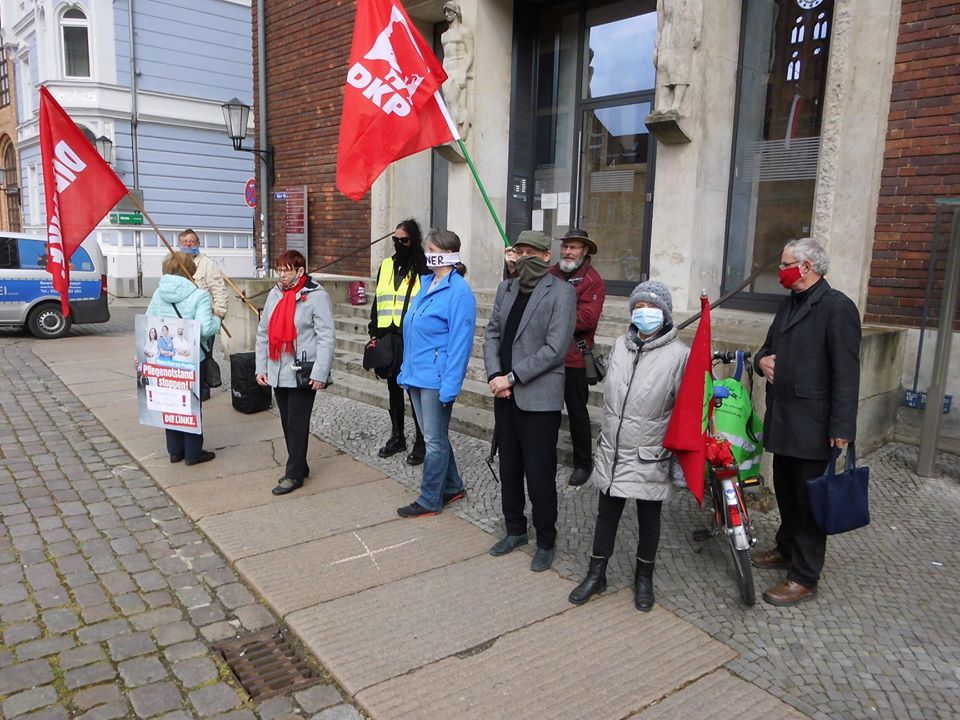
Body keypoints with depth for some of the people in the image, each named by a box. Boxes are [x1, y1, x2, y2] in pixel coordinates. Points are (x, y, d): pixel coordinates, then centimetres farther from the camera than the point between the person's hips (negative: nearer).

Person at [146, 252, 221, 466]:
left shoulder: (158, 294, 1)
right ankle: (193, 452, 15)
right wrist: (216, 320, -3)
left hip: (164, 358, 5)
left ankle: (175, 450, 25)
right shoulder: (199, 295, -15)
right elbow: (205, 328, -24)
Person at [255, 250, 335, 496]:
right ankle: (299, 466, 26)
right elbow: (263, 332, 13)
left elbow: (326, 337, -14)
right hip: (278, 372, 7)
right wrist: (261, 367, 8)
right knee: (287, 423, 13)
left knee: (297, 423, -2)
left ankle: (294, 474, 8)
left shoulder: (316, 296, -10)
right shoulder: (275, 294, 10)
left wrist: (320, 373, -19)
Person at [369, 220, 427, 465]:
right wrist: (374, 332, 11)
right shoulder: (386, 266, 12)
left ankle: (421, 442, 14)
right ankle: (397, 436, 29)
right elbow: (377, 302, 17)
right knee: (394, 388, 15)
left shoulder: (423, 270, -6)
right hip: (388, 339, 6)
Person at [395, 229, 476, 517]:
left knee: (435, 440, 4)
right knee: (434, 436, 18)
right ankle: (452, 487, 33)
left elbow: (460, 342, -18)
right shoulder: (426, 283, 10)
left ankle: (430, 500, 16)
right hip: (416, 373, 9)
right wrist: (406, 369, 15)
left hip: (436, 377, -9)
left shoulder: (459, 292, -16)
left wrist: (449, 385, -20)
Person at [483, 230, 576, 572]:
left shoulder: (561, 292, -8)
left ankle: (545, 542, 20)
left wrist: (511, 377, -16)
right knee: (509, 468, 16)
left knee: (540, 475, 1)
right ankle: (515, 530, 34)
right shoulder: (506, 288, 12)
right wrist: (494, 376, -6)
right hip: (505, 395, 6)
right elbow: (492, 333, 9)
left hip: (539, 398, -6)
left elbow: (554, 349, -15)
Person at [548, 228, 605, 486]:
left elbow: (587, 318, -19)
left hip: (573, 358, -4)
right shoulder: (551, 274, 7)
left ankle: (583, 463, 23)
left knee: (577, 411, 8)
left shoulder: (593, 281, -9)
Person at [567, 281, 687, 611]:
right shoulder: (621, 345, 4)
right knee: (607, 514, 15)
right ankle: (596, 574, 31)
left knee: (649, 518, 14)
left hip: (650, 457, -4)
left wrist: (676, 452, -10)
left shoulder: (679, 354, -12)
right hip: (613, 450, 4)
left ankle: (644, 578, 33)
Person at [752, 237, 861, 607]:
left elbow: (846, 372, -17)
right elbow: (769, 345, 25)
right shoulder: (788, 303, 13)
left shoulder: (837, 307, -13)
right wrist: (762, 359, 0)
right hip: (783, 419, 8)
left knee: (809, 499, 2)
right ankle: (786, 549, 38)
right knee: (785, 492, 20)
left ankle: (804, 577, 13)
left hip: (813, 424, -8)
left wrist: (841, 428, -19)